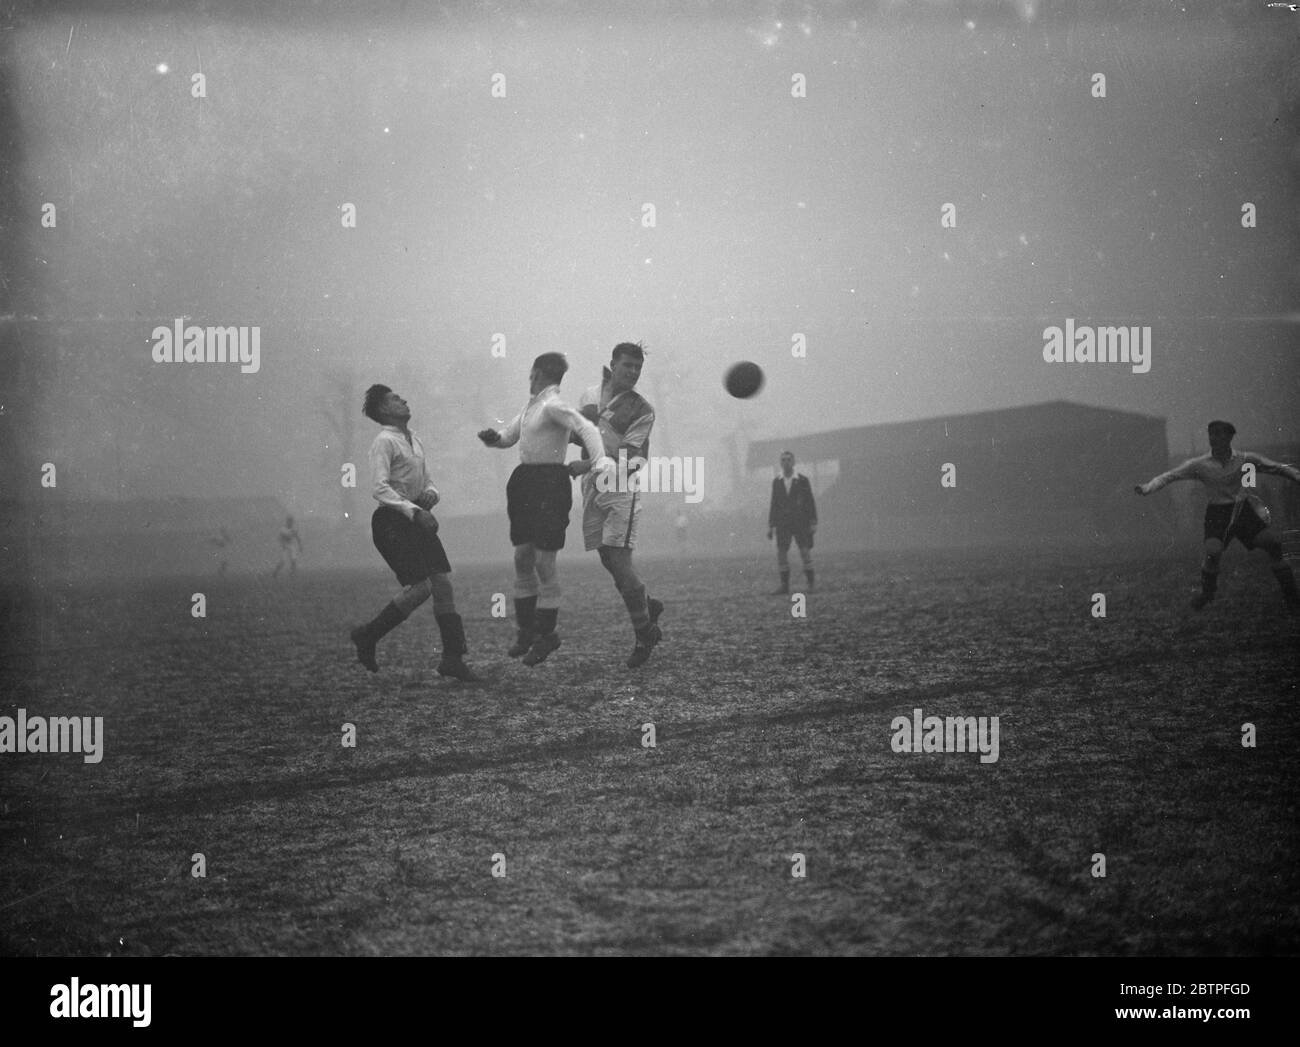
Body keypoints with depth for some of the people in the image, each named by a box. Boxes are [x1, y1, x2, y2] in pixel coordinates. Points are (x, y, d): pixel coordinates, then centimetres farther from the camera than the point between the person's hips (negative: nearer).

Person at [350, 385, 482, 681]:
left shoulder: (414, 440, 15)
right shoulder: (384, 442, -11)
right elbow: (380, 489, -19)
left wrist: (431, 493, -1)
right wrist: (415, 511, -26)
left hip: (417, 520, 8)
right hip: (392, 521, -8)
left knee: (443, 585, 0)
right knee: (420, 587, -15)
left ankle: (454, 658, 4)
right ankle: (368, 636, 3)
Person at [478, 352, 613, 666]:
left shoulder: (553, 405, -12)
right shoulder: (530, 406, 15)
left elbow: (585, 428, -25)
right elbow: (508, 437, 22)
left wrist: (600, 458, -41)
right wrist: (492, 438, -1)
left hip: (550, 484, -9)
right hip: (526, 481, 9)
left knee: (544, 562, -5)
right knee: (522, 558, 9)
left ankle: (546, 633, 5)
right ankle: (527, 630, 19)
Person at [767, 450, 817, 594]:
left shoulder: (803, 480, 1)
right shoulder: (776, 482, 8)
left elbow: (810, 502, 1)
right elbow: (774, 504, 11)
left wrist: (813, 523, -6)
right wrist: (770, 526, 6)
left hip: (801, 523, -2)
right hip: (783, 522, 2)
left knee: (805, 552, -5)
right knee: (781, 553, -3)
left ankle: (810, 584, 4)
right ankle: (784, 586, 0)